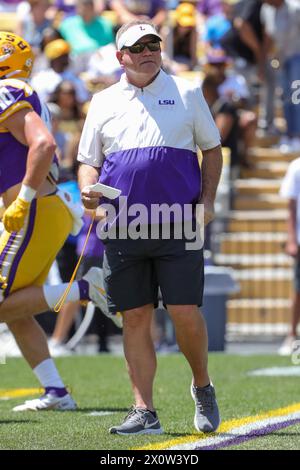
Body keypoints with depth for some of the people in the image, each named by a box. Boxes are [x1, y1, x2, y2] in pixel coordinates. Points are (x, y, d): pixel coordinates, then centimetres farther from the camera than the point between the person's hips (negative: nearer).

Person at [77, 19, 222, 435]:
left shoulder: (187, 94, 8)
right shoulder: (103, 103, 12)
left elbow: (212, 149, 13)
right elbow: (88, 162, 16)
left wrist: (207, 200, 0)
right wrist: (88, 190, -6)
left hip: (178, 227, -2)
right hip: (122, 229, 2)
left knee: (185, 311, -8)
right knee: (135, 318, 2)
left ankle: (203, 387, 17)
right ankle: (144, 412, 5)